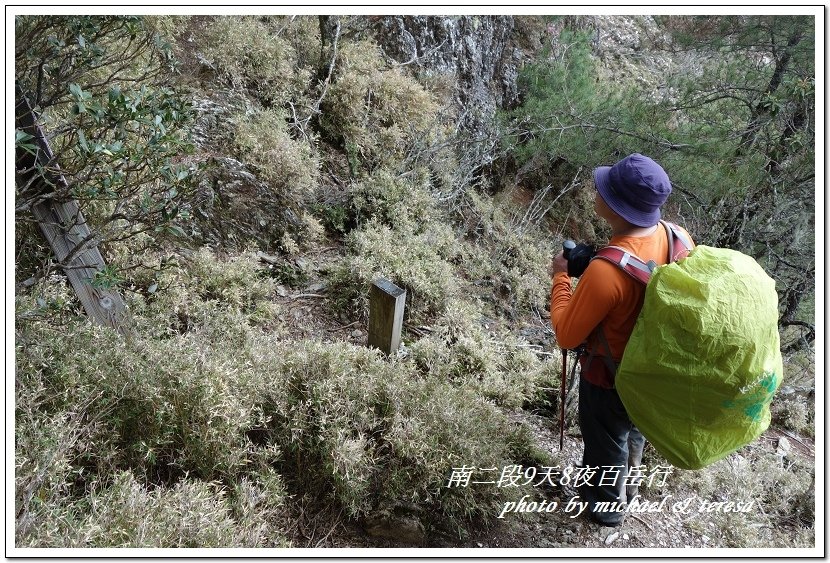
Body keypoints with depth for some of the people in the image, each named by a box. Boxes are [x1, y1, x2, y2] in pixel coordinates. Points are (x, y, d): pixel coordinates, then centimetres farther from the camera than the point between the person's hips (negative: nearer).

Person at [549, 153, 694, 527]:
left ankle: (608, 505, 52)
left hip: (609, 378, -6)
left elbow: (566, 336, -26)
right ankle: (625, 485, 62)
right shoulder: (678, 237, -19)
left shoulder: (605, 272, -41)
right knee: (632, 429, 34)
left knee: (605, 444, 24)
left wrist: (561, 277, -15)